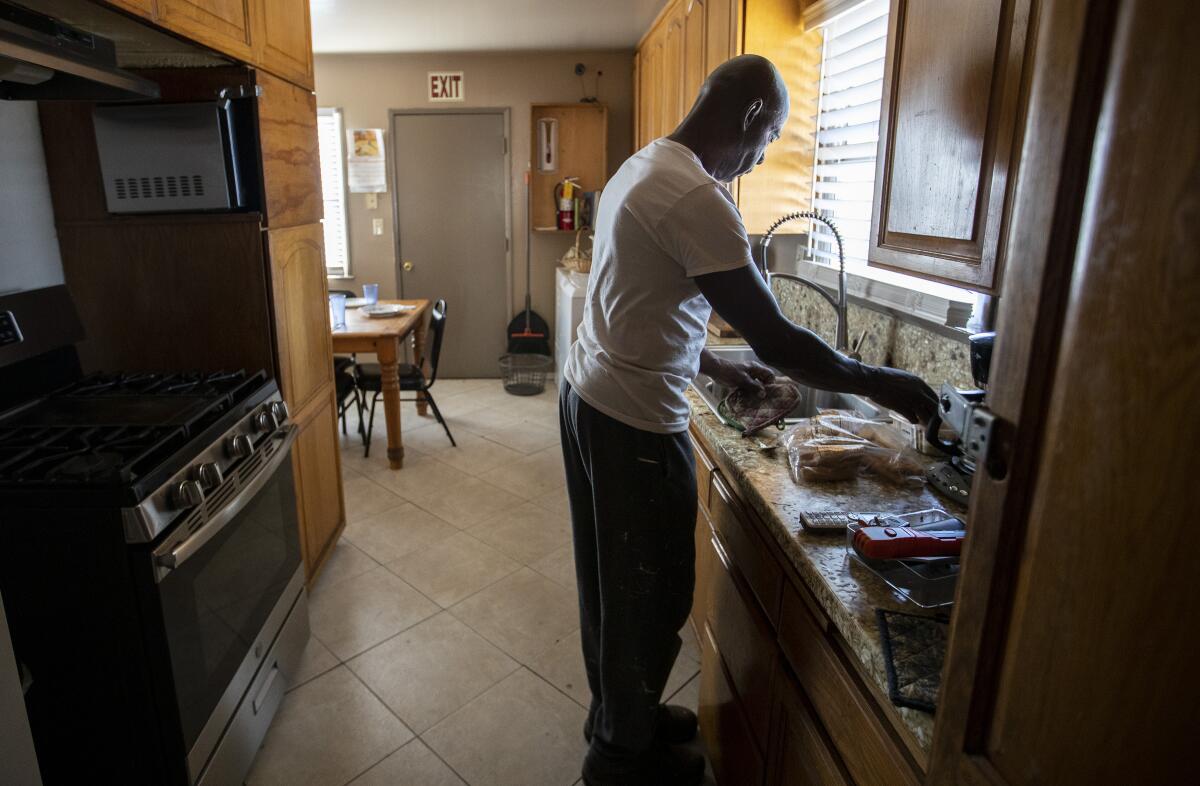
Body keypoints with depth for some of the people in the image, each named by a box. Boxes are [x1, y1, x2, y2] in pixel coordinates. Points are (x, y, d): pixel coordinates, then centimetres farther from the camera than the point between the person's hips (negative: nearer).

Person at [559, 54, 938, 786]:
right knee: (651, 592, 9)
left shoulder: (642, 168, 11)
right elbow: (775, 338, -22)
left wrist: (713, 365, 19)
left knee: (615, 580, 22)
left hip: (589, 396, 10)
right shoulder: (696, 197, -21)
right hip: (636, 423, -10)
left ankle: (617, 712, 43)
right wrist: (878, 383, -8)